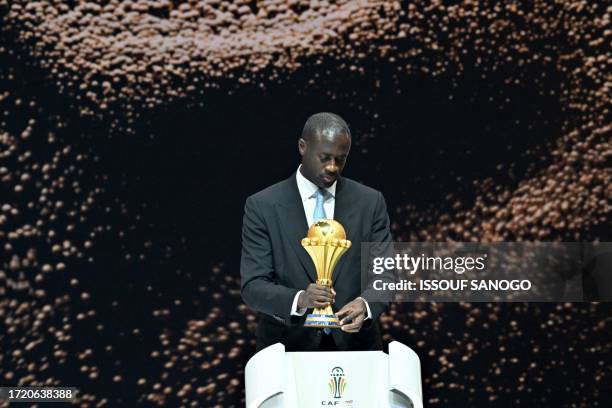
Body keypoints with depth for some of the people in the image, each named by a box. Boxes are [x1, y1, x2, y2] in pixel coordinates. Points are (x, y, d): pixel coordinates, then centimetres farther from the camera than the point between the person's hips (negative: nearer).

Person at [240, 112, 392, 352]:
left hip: (355, 347, 2)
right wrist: (299, 300, -29)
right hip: (287, 349, -1)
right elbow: (252, 286, -11)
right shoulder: (263, 206, -6)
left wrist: (365, 304, -22)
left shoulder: (370, 202, 0)